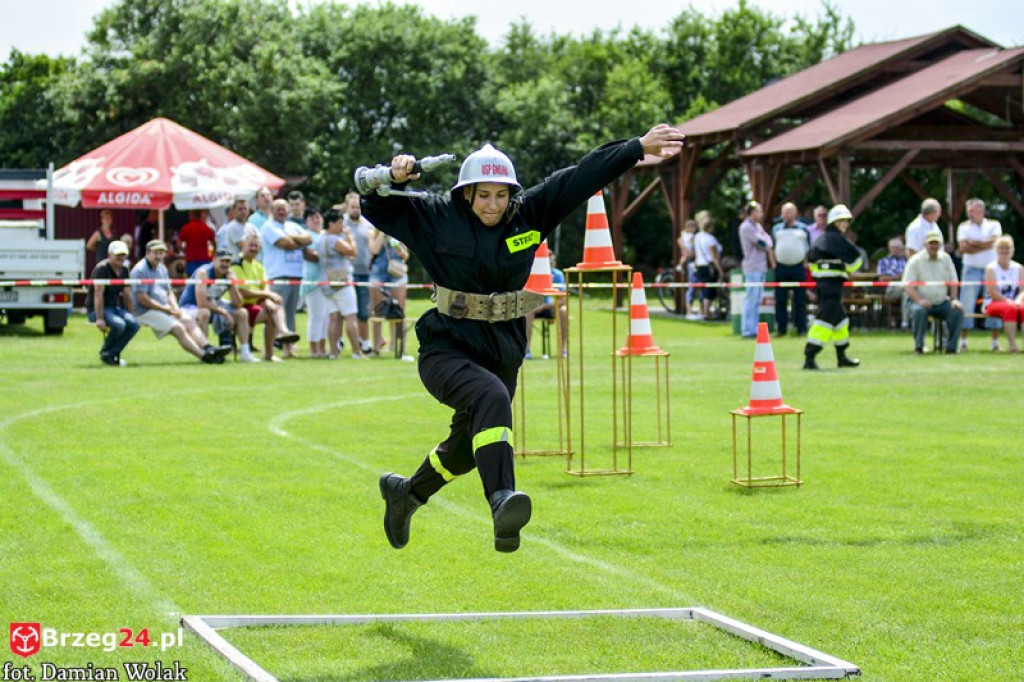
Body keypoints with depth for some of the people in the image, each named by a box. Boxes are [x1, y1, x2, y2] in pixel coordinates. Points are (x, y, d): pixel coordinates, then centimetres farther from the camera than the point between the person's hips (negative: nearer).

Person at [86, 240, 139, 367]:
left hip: (115, 307, 8)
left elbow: (126, 295, 17)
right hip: (97, 309, -8)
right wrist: (99, 318, -28)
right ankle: (105, 353, -8)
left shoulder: (124, 270, 9)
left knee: (134, 324, -17)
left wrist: (131, 316, 12)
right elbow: (98, 294, -22)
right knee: (119, 324, -33)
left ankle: (112, 354, -7)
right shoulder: (102, 269, -15)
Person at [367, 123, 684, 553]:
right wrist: (394, 178, -23)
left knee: (467, 446, 19)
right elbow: (375, 208, -3)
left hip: (503, 352, 5)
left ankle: (406, 493, 48)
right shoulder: (438, 218, -7)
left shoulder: (530, 214, -1)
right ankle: (502, 500, -47)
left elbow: (583, 178, -2)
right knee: (491, 398, -35)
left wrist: (639, 147, -3)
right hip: (447, 351, -5)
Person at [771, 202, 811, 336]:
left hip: (798, 268, -1)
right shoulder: (776, 229, 10)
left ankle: (801, 328, 2)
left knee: (800, 300, -1)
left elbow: (809, 248, 10)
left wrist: (805, 264, 2)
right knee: (780, 300, 0)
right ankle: (781, 328, 4)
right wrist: (774, 264, 4)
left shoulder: (803, 229, 7)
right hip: (781, 268, 1)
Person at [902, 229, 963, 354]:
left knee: (958, 311, -24)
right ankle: (918, 346, -20)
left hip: (942, 301, 3)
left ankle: (951, 346, -14)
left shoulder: (946, 258, 13)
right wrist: (919, 300, -25)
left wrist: (954, 299, -3)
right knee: (918, 311, -36)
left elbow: (953, 282, 14)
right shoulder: (915, 260, 0)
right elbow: (909, 286, -8)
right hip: (922, 301, -3)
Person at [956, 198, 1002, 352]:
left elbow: (994, 242, -12)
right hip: (971, 269, 0)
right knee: (966, 305, -6)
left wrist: (973, 243, -8)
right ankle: (963, 341, -3)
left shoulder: (994, 225, 6)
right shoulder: (964, 227, 6)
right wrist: (984, 245, -9)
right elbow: (963, 248, -8)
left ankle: (995, 341, 1)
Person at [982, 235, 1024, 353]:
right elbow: (993, 293, -10)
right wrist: (1009, 302, -21)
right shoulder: (991, 268, 0)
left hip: (1014, 302, 3)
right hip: (994, 304, -3)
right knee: (1010, 308, -37)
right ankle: (1012, 343, -41)